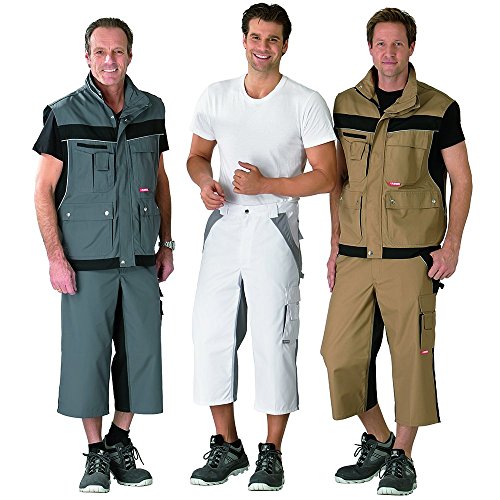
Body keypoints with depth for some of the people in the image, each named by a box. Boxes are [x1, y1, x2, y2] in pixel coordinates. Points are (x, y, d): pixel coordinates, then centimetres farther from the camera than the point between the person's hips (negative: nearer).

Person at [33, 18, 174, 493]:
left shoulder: (150, 110, 6)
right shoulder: (65, 114, -5)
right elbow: (44, 191, -3)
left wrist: (165, 244, 11)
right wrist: (55, 257, -10)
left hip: (140, 258, 4)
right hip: (86, 259, -3)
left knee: (141, 348, 7)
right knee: (87, 351, 1)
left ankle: (120, 441, 24)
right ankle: (96, 453, 14)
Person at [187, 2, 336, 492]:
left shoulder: (306, 103, -3)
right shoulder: (215, 96, 9)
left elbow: (325, 176, -5)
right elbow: (197, 155, 20)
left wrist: (266, 185, -16)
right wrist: (206, 181, -3)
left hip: (274, 227, -4)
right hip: (225, 225, 4)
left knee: (273, 341, -4)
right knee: (210, 333, 2)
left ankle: (272, 453, 8)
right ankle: (227, 446, 16)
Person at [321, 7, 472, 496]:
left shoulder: (438, 108, -1)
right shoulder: (346, 105, 9)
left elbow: (461, 180, 2)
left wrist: (451, 245, -7)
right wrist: (336, 245, 12)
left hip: (412, 255, -3)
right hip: (355, 254, 4)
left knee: (411, 355, 1)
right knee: (341, 353, 3)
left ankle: (401, 457, 15)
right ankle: (377, 442, 23)